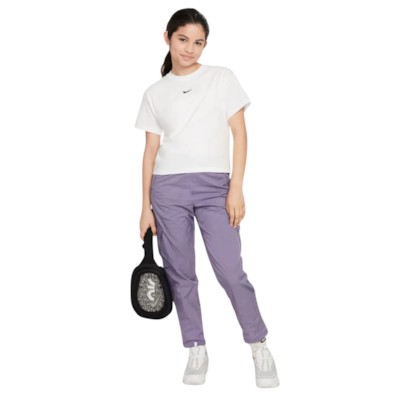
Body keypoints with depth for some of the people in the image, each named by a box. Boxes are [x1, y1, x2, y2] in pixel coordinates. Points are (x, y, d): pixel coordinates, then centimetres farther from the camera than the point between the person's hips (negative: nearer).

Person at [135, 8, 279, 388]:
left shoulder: (222, 78, 5)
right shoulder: (155, 93, 10)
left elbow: (239, 134, 2)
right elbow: (151, 150, 10)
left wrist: (236, 188, -7)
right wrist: (146, 206, 5)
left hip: (214, 186, -2)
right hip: (168, 188, 2)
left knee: (230, 270, -8)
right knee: (180, 273, 4)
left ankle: (260, 347, 7)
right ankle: (197, 351, 16)